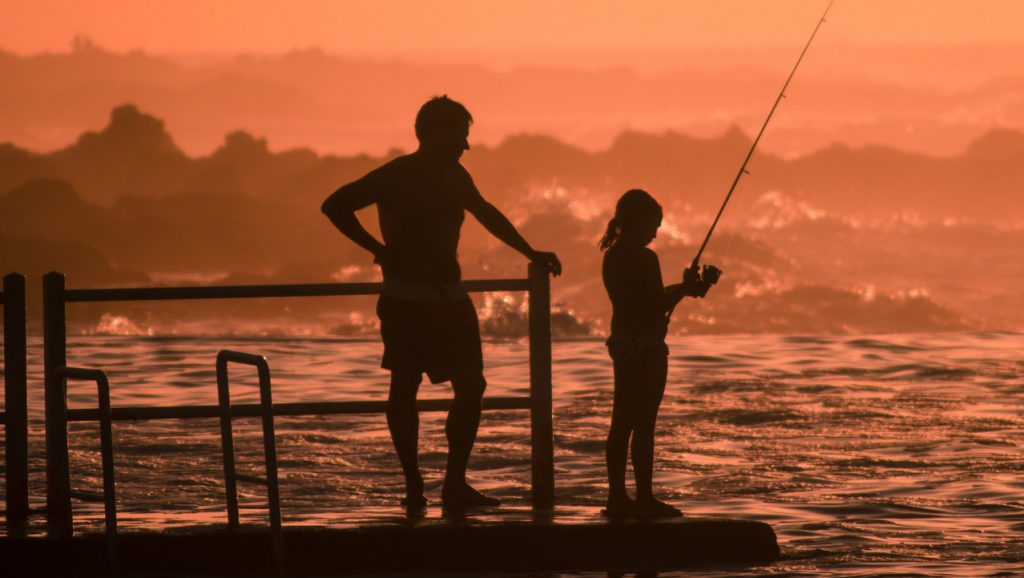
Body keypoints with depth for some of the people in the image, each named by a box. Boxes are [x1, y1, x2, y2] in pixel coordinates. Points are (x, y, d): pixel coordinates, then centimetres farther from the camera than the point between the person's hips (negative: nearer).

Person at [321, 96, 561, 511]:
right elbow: (335, 206, -11)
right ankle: (413, 485, 2)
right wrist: (378, 249, -12)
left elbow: (487, 214, 31)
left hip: (449, 297, 7)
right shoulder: (396, 176, -8)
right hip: (406, 300, -7)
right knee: (405, 386, -2)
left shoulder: (454, 177, 14)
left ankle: (455, 484, 4)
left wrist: (530, 253, 35)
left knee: (471, 384, 0)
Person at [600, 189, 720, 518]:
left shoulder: (612, 256, 12)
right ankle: (645, 499, -5)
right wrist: (686, 288, -1)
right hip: (646, 346, -9)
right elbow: (658, 306, -15)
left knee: (622, 423, 10)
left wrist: (684, 288, 16)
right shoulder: (643, 259, -15)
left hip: (622, 341, 9)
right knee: (644, 424, -6)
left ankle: (617, 497, 11)